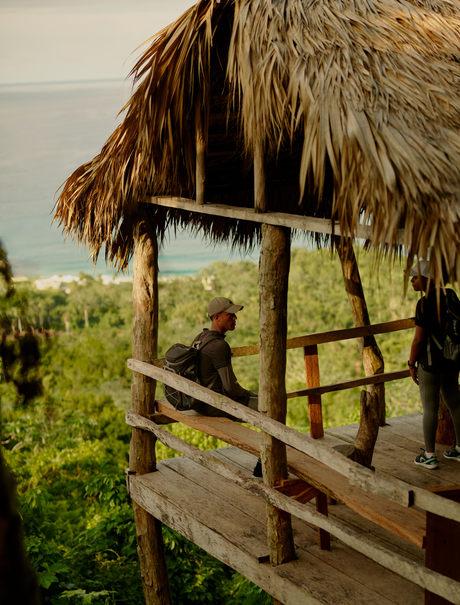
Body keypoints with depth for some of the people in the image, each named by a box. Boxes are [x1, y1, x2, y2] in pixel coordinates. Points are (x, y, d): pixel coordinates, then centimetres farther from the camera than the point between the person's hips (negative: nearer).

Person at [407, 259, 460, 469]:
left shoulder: (425, 304, -22)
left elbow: (418, 339, -21)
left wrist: (411, 365, -8)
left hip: (431, 362, -8)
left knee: (429, 408, 5)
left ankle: (429, 456, 14)